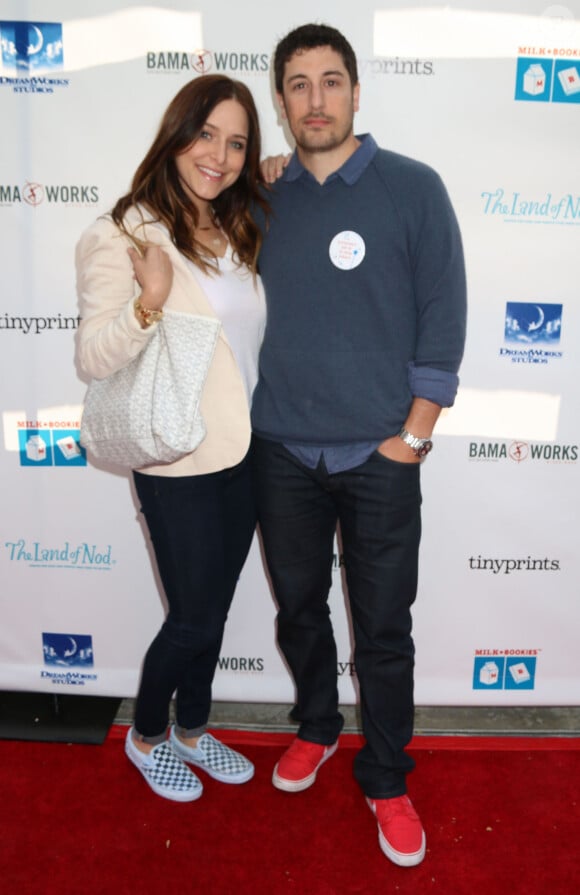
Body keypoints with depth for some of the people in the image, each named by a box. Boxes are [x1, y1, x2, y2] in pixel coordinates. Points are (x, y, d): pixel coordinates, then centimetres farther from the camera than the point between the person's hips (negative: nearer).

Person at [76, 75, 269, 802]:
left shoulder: (235, 233, 7)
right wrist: (149, 304, -35)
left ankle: (192, 729, 41)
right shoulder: (124, 233, -13)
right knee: (194, 619, 7)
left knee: (213, 611, 18)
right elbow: (93, 357, -14)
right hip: (179, 466, -6)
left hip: (242, 454, 7)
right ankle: (146, 737, 35)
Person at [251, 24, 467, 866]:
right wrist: (254, 415, 7)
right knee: (298, 606, 17)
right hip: (282, 450, 3)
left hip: (379, 454, -3)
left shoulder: (413, 188, -2)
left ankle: (386, 779, 28)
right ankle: (316, 727, 42)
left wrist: (414, 435, -8)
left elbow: (443, 314, -4)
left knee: (384, 629, 7)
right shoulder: (266, 201, 7)